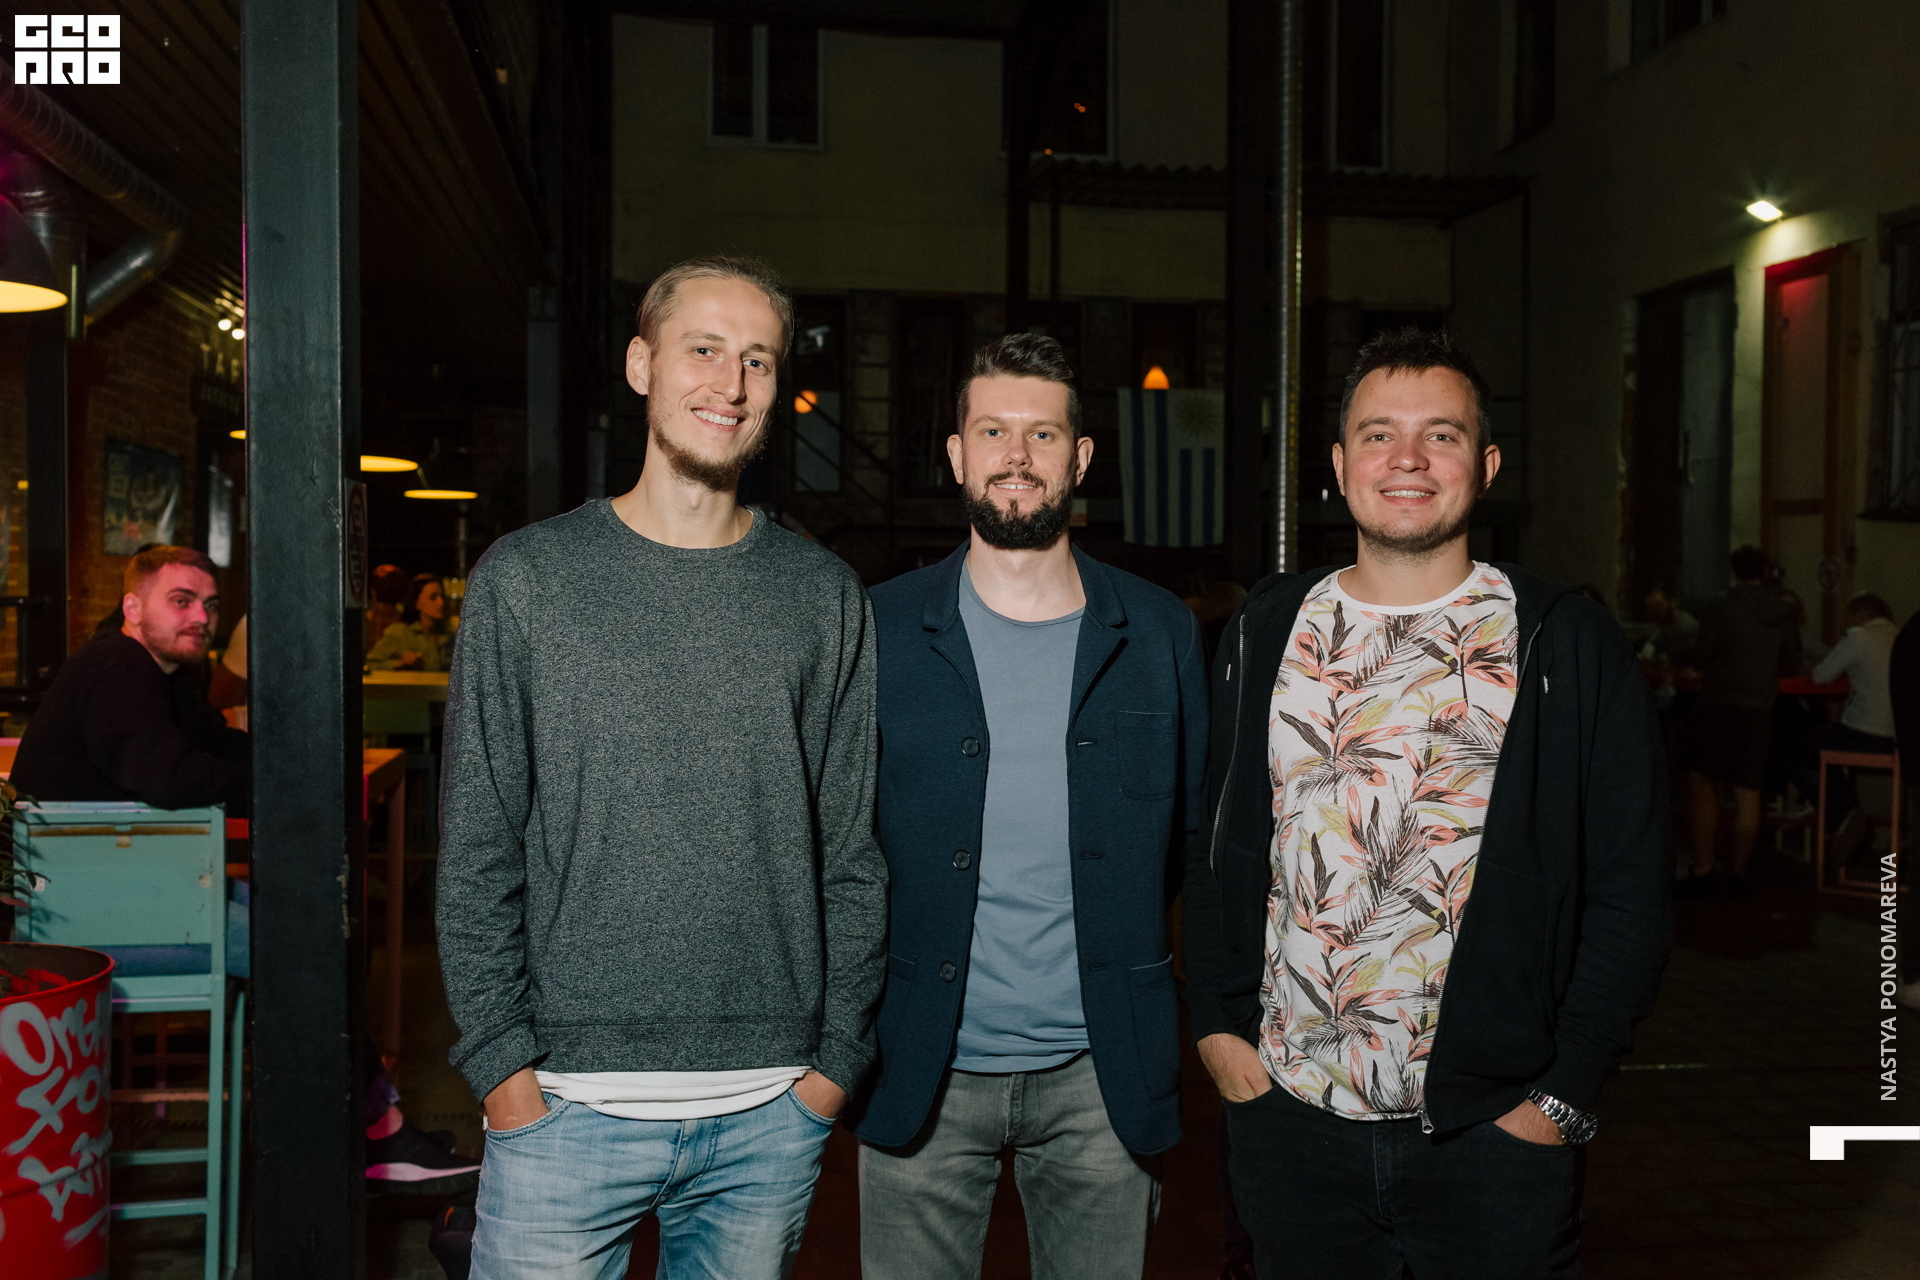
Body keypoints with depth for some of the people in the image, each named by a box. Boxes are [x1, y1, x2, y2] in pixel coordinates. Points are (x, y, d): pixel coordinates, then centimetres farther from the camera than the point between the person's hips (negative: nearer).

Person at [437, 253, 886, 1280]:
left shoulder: (825, 599, 4)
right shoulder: (527, 579, 0)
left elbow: (854, 854, 5)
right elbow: (476, 852, 0)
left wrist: (837, 1052, 0)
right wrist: (503, 1059, -6)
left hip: (771, 1110, 2)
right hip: (566, 1103, -1)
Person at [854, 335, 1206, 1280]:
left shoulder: (1160, 632, 3)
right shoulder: (878, 630, -1)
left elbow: (1197, 831, 8)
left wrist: (1216, 1018, 3)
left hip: (1101, 1075, 1)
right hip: (923, 1076, -1)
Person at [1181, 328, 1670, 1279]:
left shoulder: (1569, 646, -3)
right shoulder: (1264, 633, 5)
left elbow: (1628, 889, -3)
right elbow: (1216, 850, 9)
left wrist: (1566, 1091, -8)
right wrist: (1216, 1022, 1)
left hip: (1495, 1129, -2)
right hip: (1288, 1114, 2)